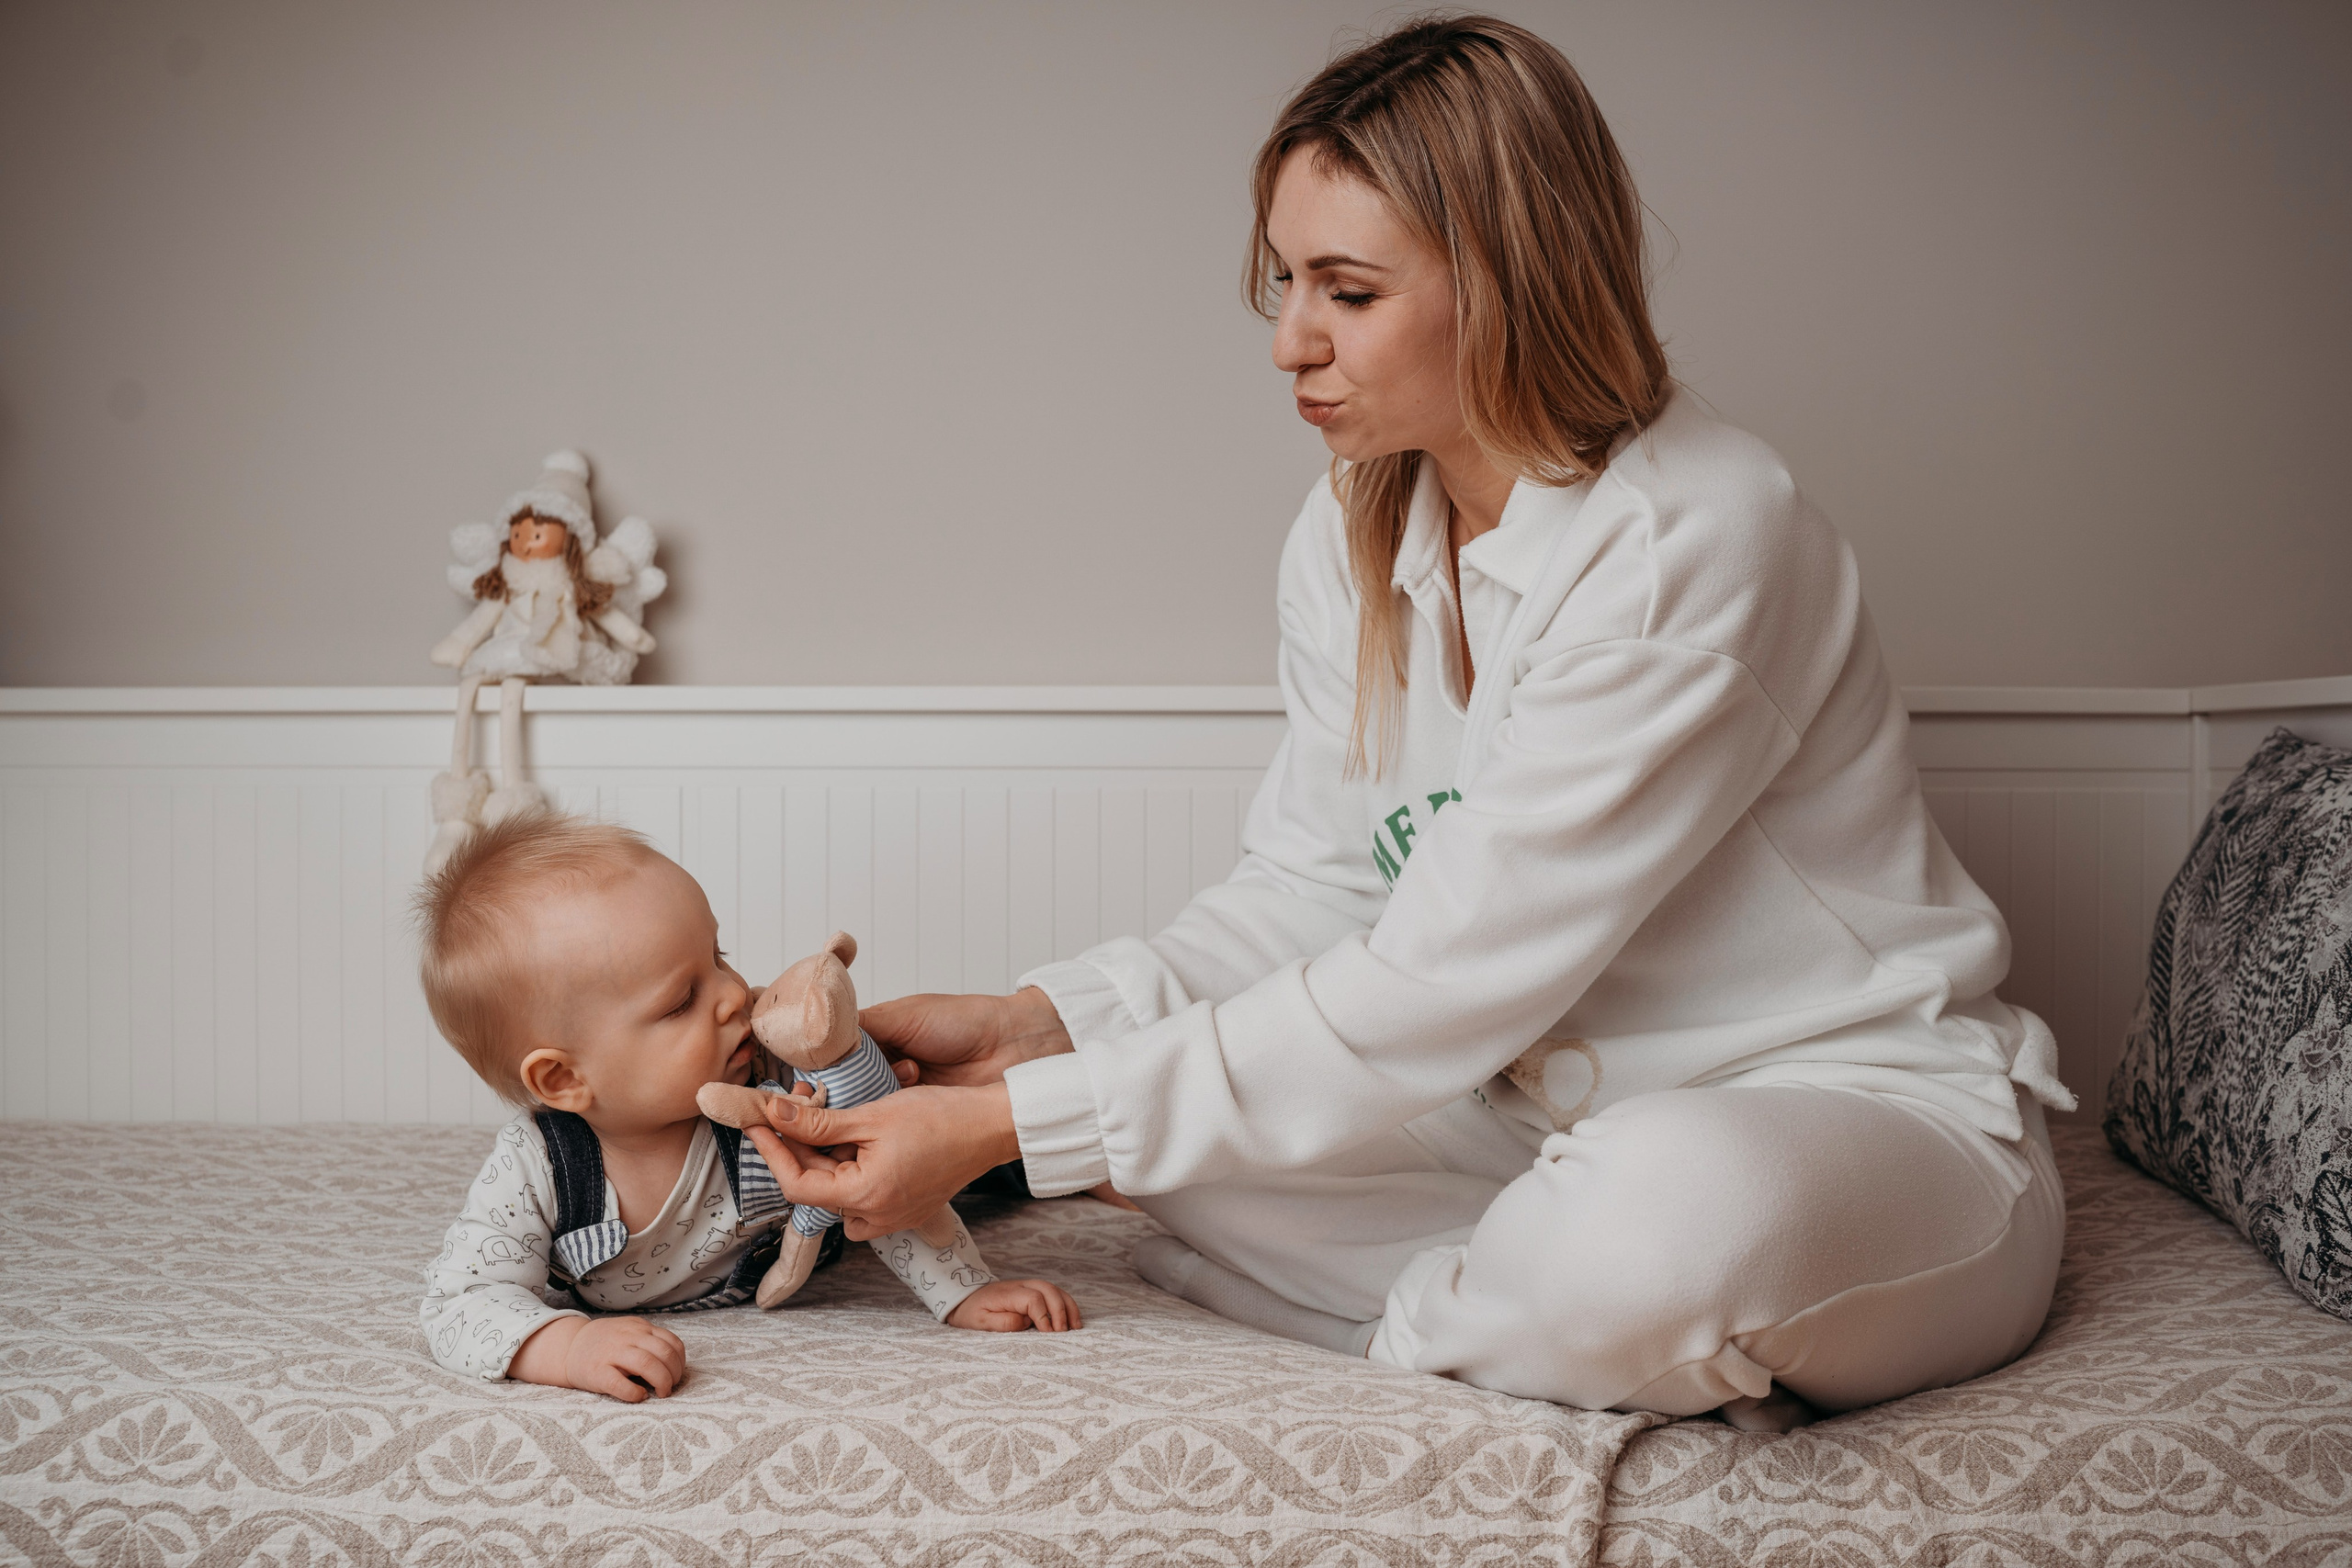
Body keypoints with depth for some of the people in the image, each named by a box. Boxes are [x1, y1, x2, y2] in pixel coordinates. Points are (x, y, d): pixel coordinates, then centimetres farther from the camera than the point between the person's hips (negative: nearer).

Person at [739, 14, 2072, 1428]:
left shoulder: (1694, 542, -26)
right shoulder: (1352, 542, 1)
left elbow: (1435, 990, -27)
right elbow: (1315, 894, 3)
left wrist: (1009, 1127, -26)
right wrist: (1033, 1024, -13)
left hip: (1874, 1116, -7)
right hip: (1569, 1120, 7)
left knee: (1657, 1227, -40)